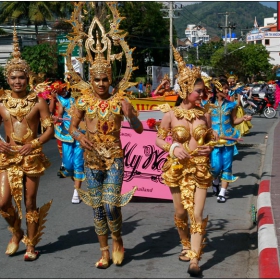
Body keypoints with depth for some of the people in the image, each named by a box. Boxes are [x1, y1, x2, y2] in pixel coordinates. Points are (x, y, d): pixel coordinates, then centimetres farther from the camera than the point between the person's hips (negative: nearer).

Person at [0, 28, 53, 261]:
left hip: (32, 156, -2)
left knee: (30, 201, 6)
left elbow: (49, 129, -4)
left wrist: (34, 144, -18)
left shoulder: (38, 101, -3)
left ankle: (31, 244, 22)